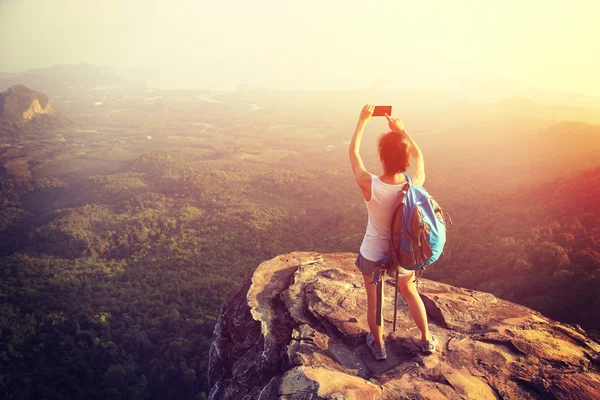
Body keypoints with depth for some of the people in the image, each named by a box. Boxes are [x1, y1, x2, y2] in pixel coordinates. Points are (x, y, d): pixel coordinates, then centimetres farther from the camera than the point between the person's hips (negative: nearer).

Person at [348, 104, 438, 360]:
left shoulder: (369, 185, -29)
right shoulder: (415, 183, -23)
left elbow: (353, 152, -11)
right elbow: (418, 155, 1)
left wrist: (363, 120, -1)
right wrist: (401, 130, 8)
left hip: (372, 256, -2)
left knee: (373, 301, 23)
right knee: (410, 292, 31)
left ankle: (378, 346, 44)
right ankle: (427, 339, 47)